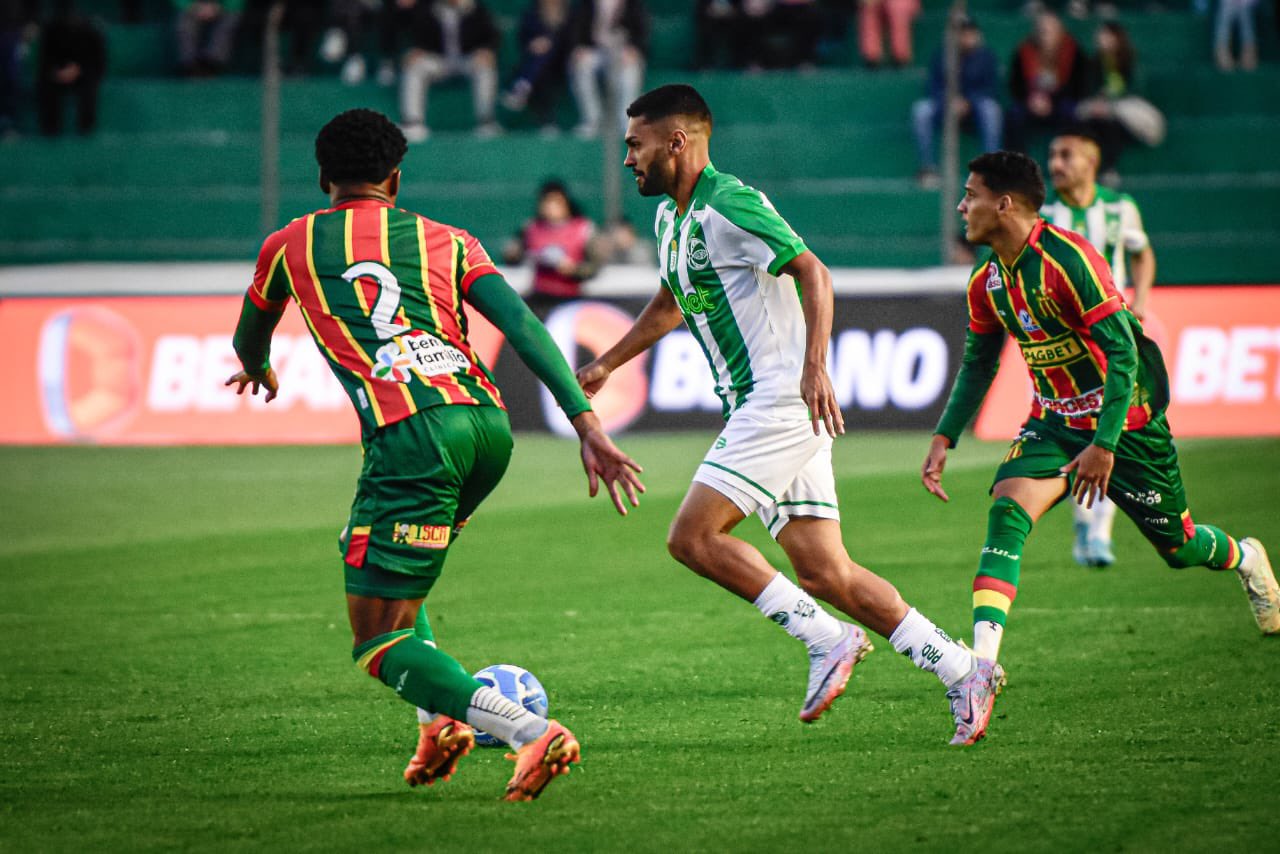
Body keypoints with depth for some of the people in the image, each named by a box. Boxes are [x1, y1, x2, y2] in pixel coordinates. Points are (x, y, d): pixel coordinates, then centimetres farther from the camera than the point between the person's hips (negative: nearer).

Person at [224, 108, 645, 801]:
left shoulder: (289, 246, 18)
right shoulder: (445, 242, 19)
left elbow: (249, 340, 37)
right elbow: (523, 326, 5)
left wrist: (258, 370, 61)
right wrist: (586, 424, 0)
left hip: (410, 434, -5)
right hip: (488, 423, 5)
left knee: (379, 645, -2)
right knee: (393, 578, 31)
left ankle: (533, 733, -21)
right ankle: (439, 721, 16)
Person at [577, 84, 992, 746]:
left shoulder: (728, 206, -12)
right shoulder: (670, 217, 18)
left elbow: (813, 273, -20)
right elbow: (671, 303, 36)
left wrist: (814, 366, -32)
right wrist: (606, 363, 37)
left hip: (783, 400, -9)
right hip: (757, 407, 9)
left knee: (692, 536, -14)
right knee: (825, 574, 2)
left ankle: (826, 639, -11)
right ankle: (960, 671, 2)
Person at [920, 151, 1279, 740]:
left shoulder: (1069, 260, -25)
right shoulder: (987, 282, -2)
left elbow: (1123, 353, -26)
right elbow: (978, 364, 13)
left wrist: (1104, 444, -30)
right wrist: (944, 438, 4)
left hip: (1124, 420, -5)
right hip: (1054, 420, 5)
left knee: (1178, 546, 9)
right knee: (1007, 510, -22)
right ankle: (982, 664, -33)